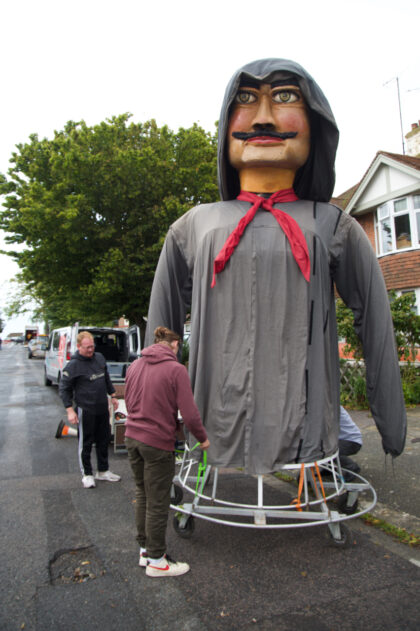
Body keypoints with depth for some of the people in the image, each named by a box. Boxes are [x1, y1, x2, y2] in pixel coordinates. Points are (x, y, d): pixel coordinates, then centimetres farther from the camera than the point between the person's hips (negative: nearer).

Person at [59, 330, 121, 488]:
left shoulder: (99, 358, 6)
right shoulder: (73, 365, -12)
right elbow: (63, 388, -8)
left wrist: (113, 396, 19)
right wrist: (70, 410, -13)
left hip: (103, 408, 6)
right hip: (85, 410, -6)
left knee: (104, 440, 15)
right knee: (85, 443, 5)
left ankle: (103, 471, 30)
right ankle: (87, 474, 21)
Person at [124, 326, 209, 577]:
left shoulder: (135, 366, 7)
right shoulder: (176, 370, -14)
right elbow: (189, 413, -15)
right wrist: (203, 438, 0)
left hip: (133, 437, 7)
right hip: (158, 443, -7)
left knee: (142, 495, 20)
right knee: (157, 503, 7)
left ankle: (145, 549, 35)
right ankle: (156, 560, 22)